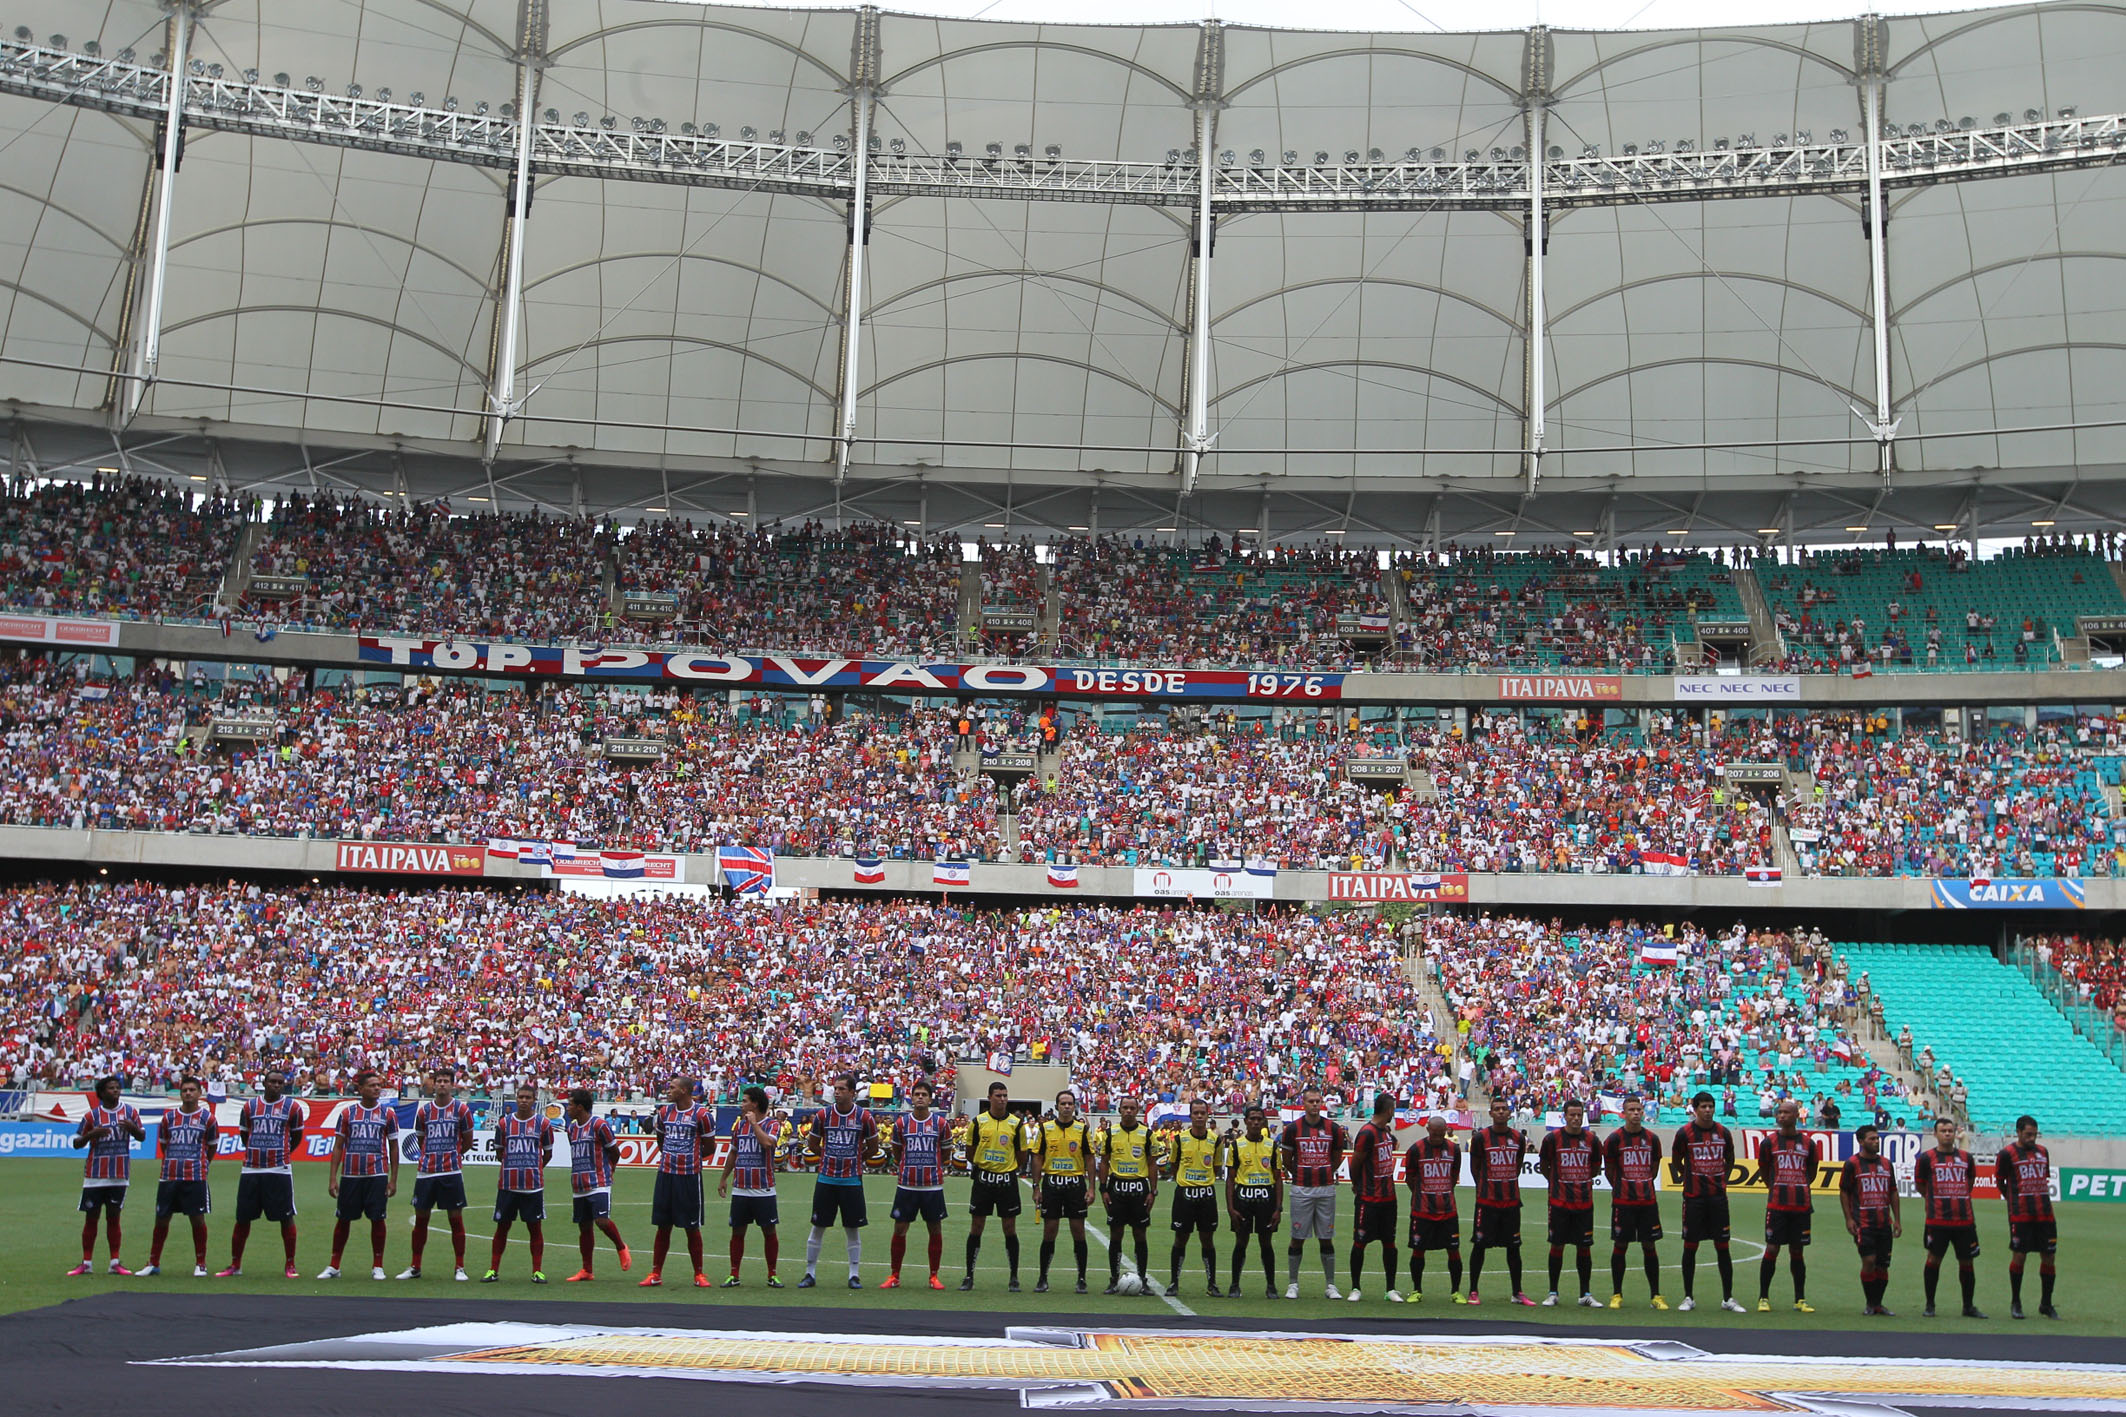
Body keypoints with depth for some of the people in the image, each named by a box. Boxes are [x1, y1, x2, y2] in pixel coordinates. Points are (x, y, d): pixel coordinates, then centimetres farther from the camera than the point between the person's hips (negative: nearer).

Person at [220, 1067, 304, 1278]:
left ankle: (290, 1266, 5)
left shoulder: (293, 1107, 2)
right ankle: (235, 1265, 18)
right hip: (250, 1170, 2)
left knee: (286, 1218, -3)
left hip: (279, 1171, -2)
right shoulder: (250, 1106, 9)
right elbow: (244, 1134, 20)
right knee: (242, 1219, 7)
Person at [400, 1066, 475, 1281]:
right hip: (425, 1172, 3)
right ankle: (415, 1267, 17)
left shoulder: (461, 1109, 0)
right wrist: (431, 1156, 13)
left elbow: (467, 1142, 8)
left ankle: (460, 1267, 6)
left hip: (451, 1172, -3)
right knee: (420, 1218, 7)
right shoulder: (423, 1111, 7)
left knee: (456, 1218, -1)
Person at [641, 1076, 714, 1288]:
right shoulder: (664, 1112, 7)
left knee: (692, 1228, 2)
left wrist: (689, 1156, 7)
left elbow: (709, 1146, 0)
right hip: (665, 1174, 4)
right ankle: (655, 1274, 14)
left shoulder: (702, 1115, -9)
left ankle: (699, 1274, 12)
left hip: (690, 1175, -4)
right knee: (663, 1226, 8)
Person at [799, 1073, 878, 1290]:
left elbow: (873, 1146, 9)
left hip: (852, 1180, -1)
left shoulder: (864, 1117, -4)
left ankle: (855, 1274, 13)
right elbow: (813, 1144, 13)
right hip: (826, 1180, 1)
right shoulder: (823, 1115, -1)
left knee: (853, 1229, 4)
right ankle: (810, 1273, 13)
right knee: (818, 1227, 4)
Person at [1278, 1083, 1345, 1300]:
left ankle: (1330, 1284, 12)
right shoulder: (1292, 1129, -2)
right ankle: (1292, 1284, 10)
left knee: (1326, 1239, 5)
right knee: (1297, 1239, 2)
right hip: (1301, 1190, -1)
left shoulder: (1333, 1129, 3)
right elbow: (1286, 1160, 9)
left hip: (1326, 1190, 1)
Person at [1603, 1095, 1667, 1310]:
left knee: (1650, 1246, 4)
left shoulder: (1652, 1139, 6)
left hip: (1648, 1201, 3)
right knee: (1620, 1246, 2)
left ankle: (1656, 1295, 10)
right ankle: (1616, 1294, 11)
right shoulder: (1615, 1139, -4)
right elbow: (1609, 1169, 4)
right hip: (1622, 1202, -3)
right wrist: (1621, 1188, 7)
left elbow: (1654, 1168, 17)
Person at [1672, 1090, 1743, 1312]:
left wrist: (1721, 1179, 11)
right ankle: (1689, 1297, 11)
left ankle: (1728, 1298, 10)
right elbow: (1676, 1162, 7)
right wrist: (1689, 1177, 4)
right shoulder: (1684, 1132, -4)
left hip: (1718, 1196, 2)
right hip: (1693, 1198, -2)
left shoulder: (1723, 1133, 4)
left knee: (1723, 1247, 3)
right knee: (1690, 1246, 3)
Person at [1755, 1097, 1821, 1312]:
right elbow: (1763, 1171, 11)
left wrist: (1801, 1188, 11)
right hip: (1776, 1205, -2)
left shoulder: (1808, 1143, 6)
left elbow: (1812, 1171, 18)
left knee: (1797, 1252, 7)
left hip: (1801, 1206, 2)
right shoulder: (1769, 1142, 2)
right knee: (1771, 1250, -3)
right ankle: (1763, 1298, 3)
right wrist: (1775, 1188, 8)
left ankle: (1800, 1300, 14)